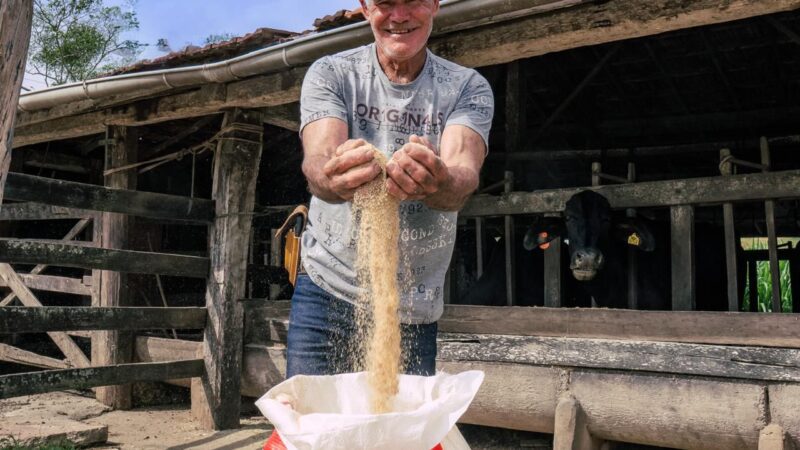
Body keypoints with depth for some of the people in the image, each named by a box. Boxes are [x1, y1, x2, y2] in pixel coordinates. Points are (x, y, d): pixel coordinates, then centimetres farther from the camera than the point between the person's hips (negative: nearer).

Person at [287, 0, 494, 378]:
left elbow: (464, 174, -21)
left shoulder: (469, 88, -2)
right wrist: (332, 179, -45)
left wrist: (439, 182, -45)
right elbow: (316, 159, -21)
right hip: (325, 292, 0)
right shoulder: (330, 74, -3)